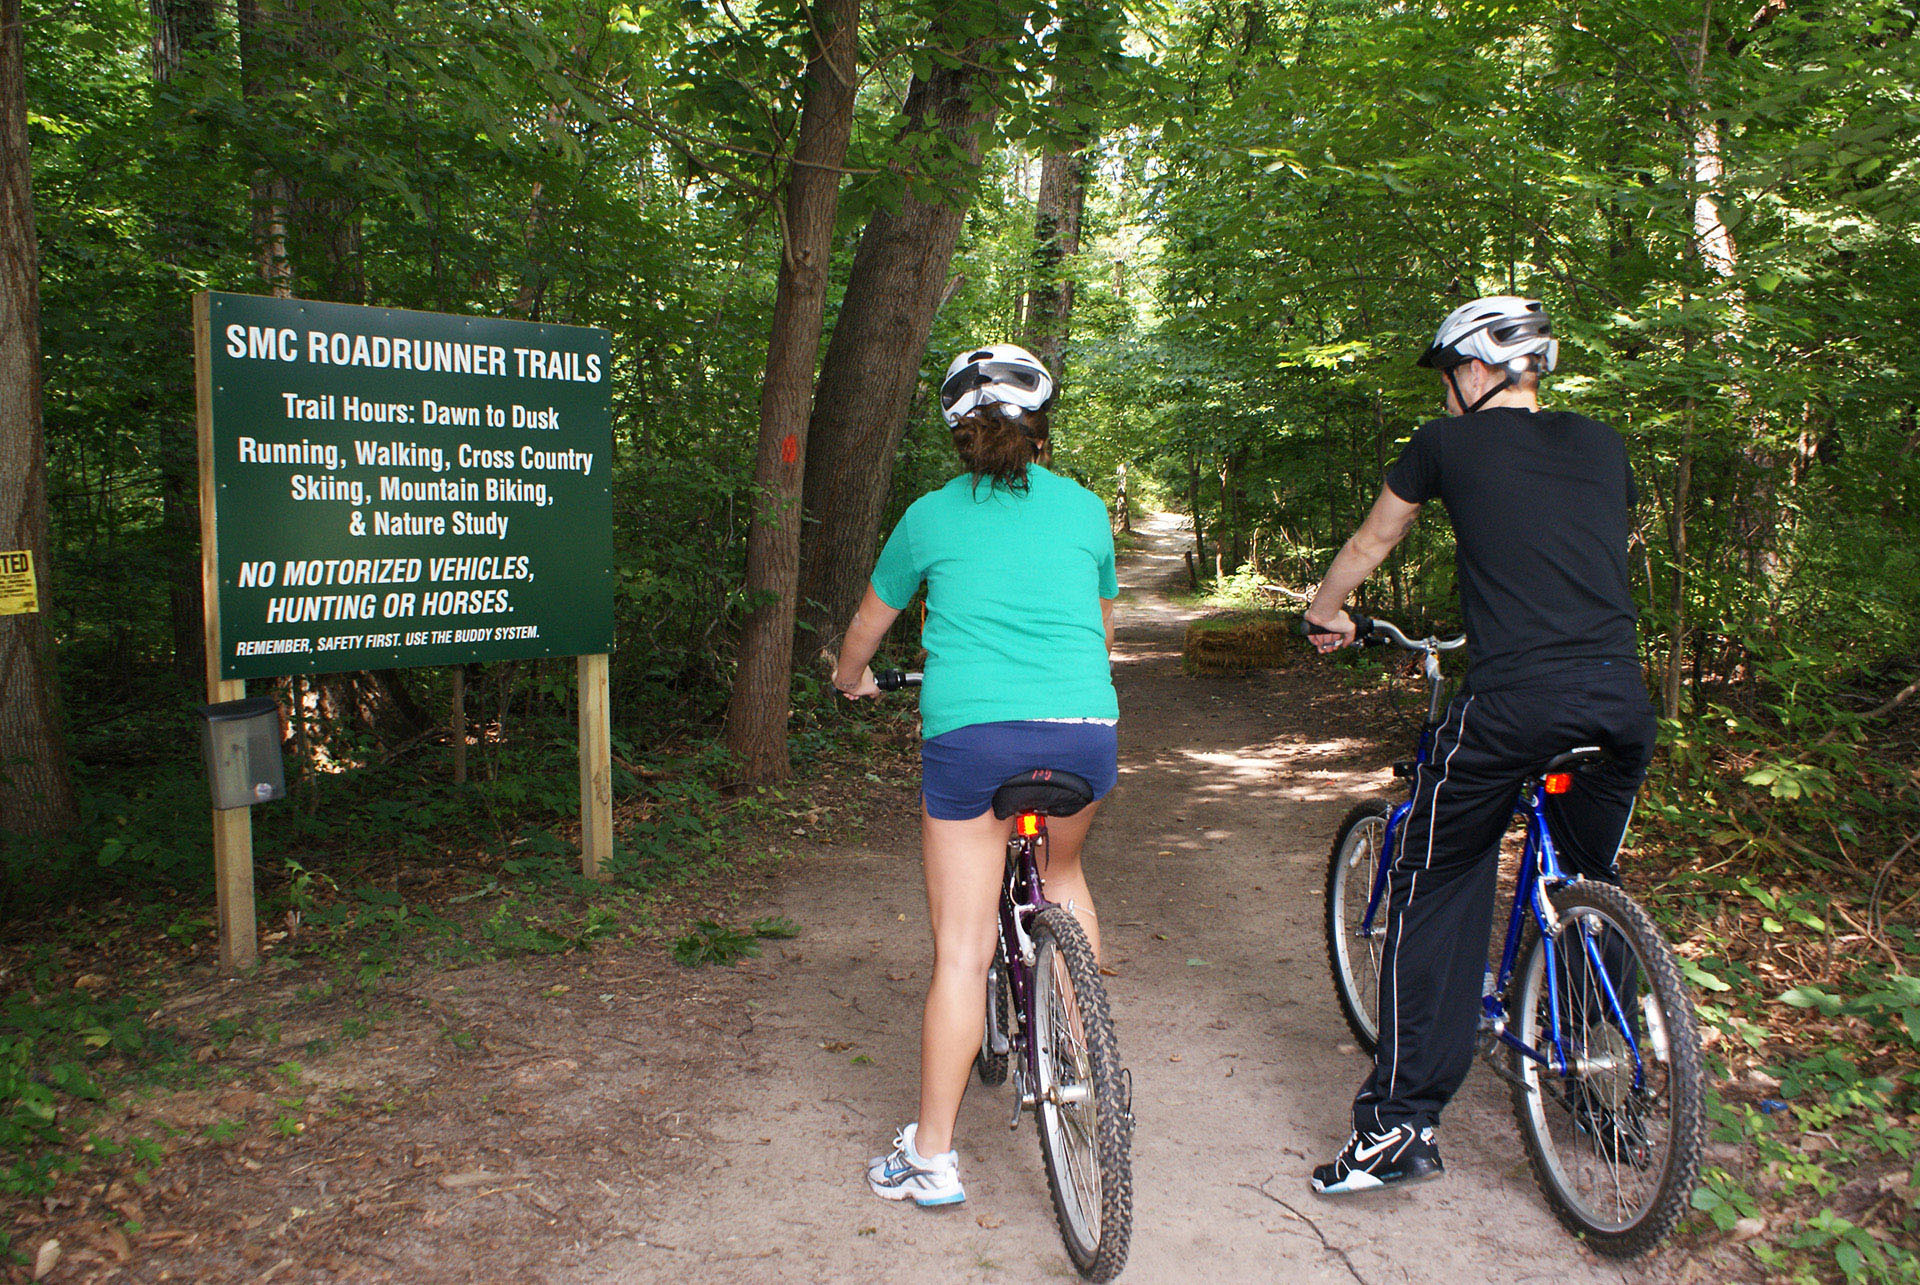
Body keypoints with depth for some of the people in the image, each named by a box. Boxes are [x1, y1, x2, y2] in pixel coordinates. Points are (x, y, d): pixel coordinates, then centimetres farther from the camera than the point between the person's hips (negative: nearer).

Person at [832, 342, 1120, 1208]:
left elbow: (868, 626, 25)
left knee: (961, 950, 4)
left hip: (968, 733, -2)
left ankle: (929, 1158, 13)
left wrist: (849, 678, 46)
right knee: (1062, 872, 31)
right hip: (1086, 730, 3)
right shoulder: (1085, 509, 15)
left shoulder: (932, 516, 11)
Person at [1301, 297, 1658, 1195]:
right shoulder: (1603, 446, 20)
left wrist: (1324, 612, 41)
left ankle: (1400, 1123, 5)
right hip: (1622, 695, 5)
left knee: (1435, 894, 6)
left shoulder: (1450, 444, 9)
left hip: (1513, 699, -5)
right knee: (1592, 885, 26)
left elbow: (1367, 544, 23)